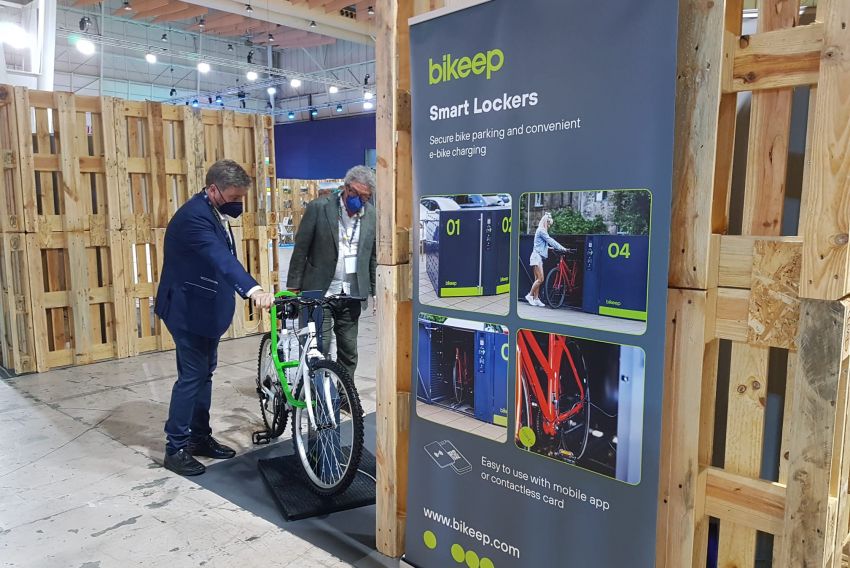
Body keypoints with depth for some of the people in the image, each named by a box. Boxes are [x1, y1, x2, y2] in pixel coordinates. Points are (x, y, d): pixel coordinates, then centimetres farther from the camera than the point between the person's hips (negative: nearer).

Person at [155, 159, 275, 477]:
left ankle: (200, 437, 28)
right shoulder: (194, 216, -25)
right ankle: (175, 448, 11)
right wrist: (253, 289, -53)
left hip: (206, 307, 10)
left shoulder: (214, 211, 6)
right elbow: (221, 257, -43)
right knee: (191, 375, -3)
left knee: (204, 373, 16)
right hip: (188, 309, -10)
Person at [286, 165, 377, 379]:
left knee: (349, 349, 9)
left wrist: (375, 291, 12)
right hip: (319, 291, -3)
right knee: (320, 346, -6)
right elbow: (300, 249, -5)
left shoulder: (371, 214, 3)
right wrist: (293, 287, -5)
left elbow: (373, 255, 12)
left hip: (352, 293, 4)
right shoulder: (318, 207, -8)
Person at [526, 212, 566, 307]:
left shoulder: (542, 231, 20)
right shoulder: (541, 230, -11)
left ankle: (536, 299, 7)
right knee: (540, 279, -11)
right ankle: (530, 295, -3)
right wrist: (561, 248, -13)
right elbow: (550, 240, -15)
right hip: (537, 256, -10)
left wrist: (550, 248, 12)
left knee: (538, 279, 7)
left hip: (539, 257, 10)